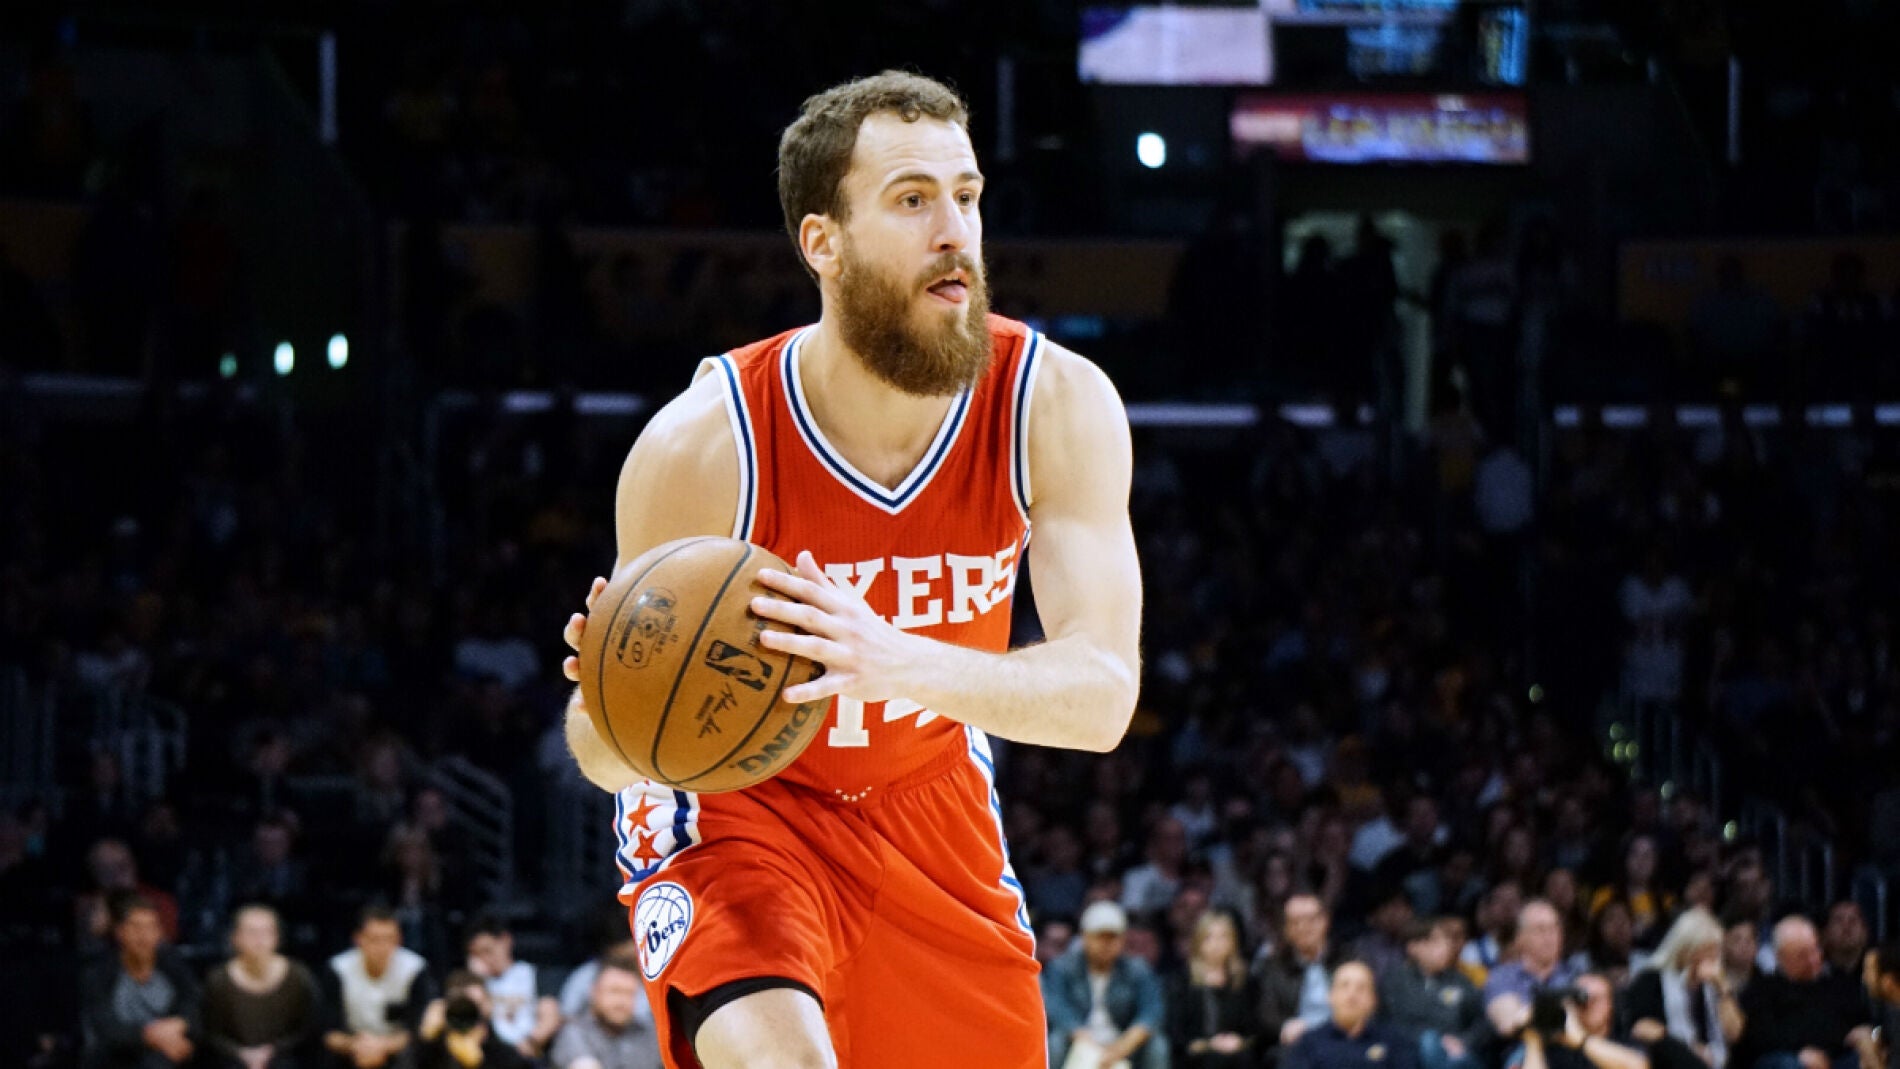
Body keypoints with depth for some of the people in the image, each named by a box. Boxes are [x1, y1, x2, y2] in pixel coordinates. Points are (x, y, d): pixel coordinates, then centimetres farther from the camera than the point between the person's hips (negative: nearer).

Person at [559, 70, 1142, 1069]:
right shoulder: (702, 444, -28)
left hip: (927, 800, 4)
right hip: (731, 805, -4)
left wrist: (901, 664, -48)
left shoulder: (1056, 405, -21)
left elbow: (1103, 695, -29)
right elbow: (607, 756, -18)